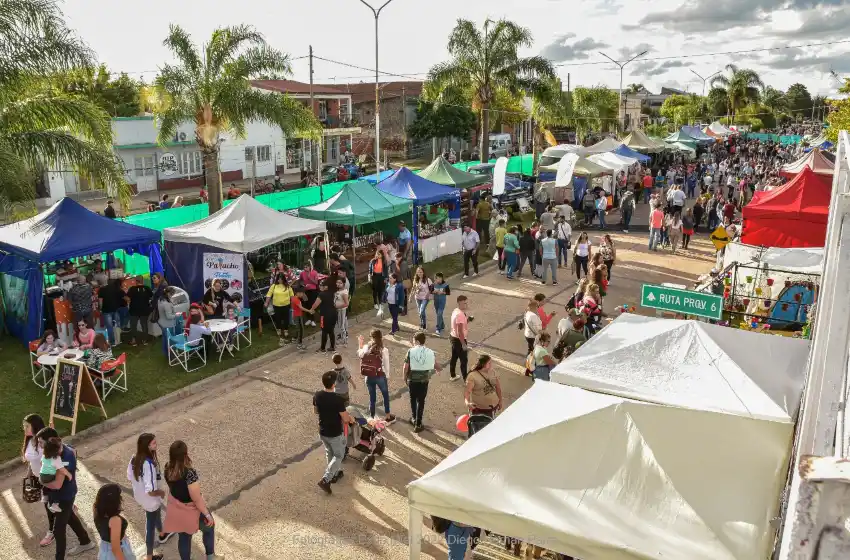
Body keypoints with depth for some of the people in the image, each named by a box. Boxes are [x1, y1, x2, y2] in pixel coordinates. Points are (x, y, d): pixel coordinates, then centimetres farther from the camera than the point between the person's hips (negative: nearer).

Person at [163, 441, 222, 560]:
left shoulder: (168, 468, -16)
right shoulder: (189, 473, -38)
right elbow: (196, 499, -30)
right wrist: (207, 515, -17)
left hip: (176, 508, 5)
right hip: (192, 509, -5)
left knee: (183, 537, 26)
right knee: (208, 528, 26)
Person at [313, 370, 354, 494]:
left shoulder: (317, 395, -11)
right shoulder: (338, 398, -29)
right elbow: (345, 419, -21)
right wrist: (351, 419, 0)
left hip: (322, 432, 5)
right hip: (335, 433, -5)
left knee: (330, 454, 27)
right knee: (338, 456, 15)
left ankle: (335, 473, 43)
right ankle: (325, 480, 6)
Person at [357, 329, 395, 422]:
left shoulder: (366, 347, -9)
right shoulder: (384, 350, -17)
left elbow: (359, 355, 12)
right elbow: (386, 365, -9)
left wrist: (360, 344, 26)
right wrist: (387, 376, 7)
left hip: (369, 377, 2)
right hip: (380, 377, -2)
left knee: (372, 397, 18)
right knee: (386, 396, 19)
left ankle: (371, 418, 29)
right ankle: (388, 417, 32)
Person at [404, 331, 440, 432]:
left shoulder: (410, 352, -12)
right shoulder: (430, 352, -8)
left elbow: (406, 367, -9)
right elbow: (436, 366, 1)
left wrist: (405, 378, 7)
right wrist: (439, 368, 26)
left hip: (412, 380, 0)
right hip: (424, 380, 0)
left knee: (413, 399, 22)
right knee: (421, 401, 10)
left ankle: (414, 419, 37)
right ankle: (418, 424, 12)